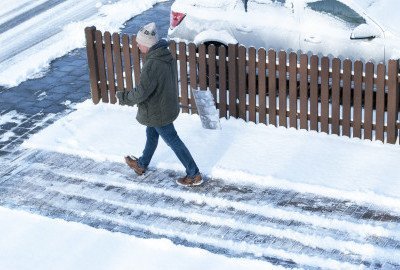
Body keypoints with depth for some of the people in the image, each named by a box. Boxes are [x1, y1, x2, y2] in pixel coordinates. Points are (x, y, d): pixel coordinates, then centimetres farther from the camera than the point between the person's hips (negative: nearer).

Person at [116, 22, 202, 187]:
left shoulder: (152, 65, -34)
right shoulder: (167, 56, -5)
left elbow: (141, 93, -28)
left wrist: (123, 97, -10)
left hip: (158, 112, -9)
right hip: (169, 104, 9)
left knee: (172, 141, 5)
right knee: (151, 135, 27)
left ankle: (194, 175, 15)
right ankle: (142, 165, 48)